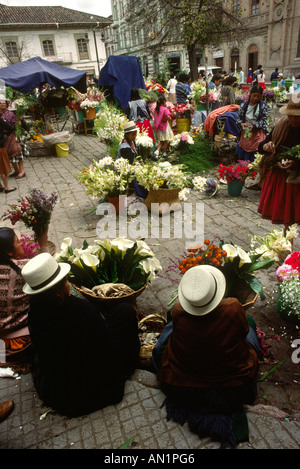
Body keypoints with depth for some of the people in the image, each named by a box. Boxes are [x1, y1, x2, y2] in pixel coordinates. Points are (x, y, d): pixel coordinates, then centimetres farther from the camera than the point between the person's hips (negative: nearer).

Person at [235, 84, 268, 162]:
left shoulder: (263, 105, 0)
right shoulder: (244, 105, 7)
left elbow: (264, 120, -5)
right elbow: (238, 118, 10)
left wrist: (254, 126, -20)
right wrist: (241, 124, -13)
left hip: (257, 134, -2)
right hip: (245, 132, 3)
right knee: (240, 157, 5)